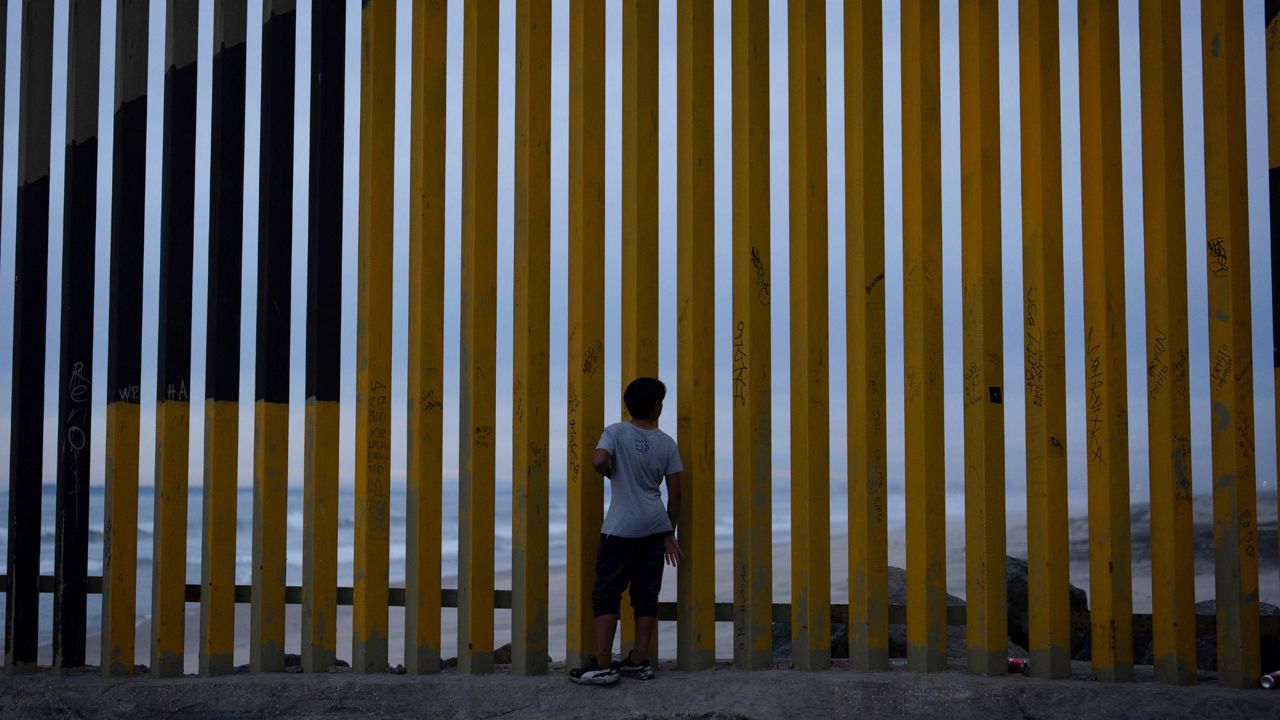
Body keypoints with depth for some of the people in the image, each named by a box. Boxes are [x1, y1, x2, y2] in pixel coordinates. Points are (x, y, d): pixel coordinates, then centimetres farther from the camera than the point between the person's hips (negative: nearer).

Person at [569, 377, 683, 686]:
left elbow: (598, 461, -23)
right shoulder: (667, 443, 4)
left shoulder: (616, 432, -5)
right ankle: (639, 661, 13)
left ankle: (603, 665, -5)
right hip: (655, 525, 4)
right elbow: (675, 493, 5)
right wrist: (669, 534, 14)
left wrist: (613, 474, 1)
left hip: (622, 527, -4)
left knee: (607, 593, 0)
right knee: (646, 594, 10)